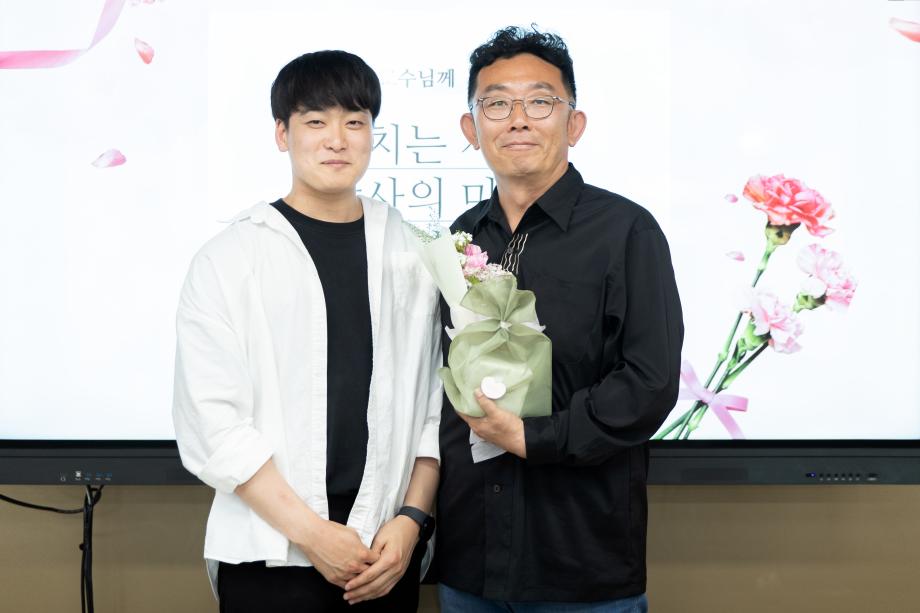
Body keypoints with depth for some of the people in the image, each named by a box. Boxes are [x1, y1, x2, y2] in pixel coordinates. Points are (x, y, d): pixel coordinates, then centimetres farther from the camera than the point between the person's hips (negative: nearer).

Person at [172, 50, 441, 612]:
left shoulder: (412, 256, 5)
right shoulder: (228, 260, -2)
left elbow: (435, 402, 5)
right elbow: (210, 419, -8)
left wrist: (411, 519, -5)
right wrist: (309, 530, -12)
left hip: (387, 553, 2)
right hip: (271, 556, -2)